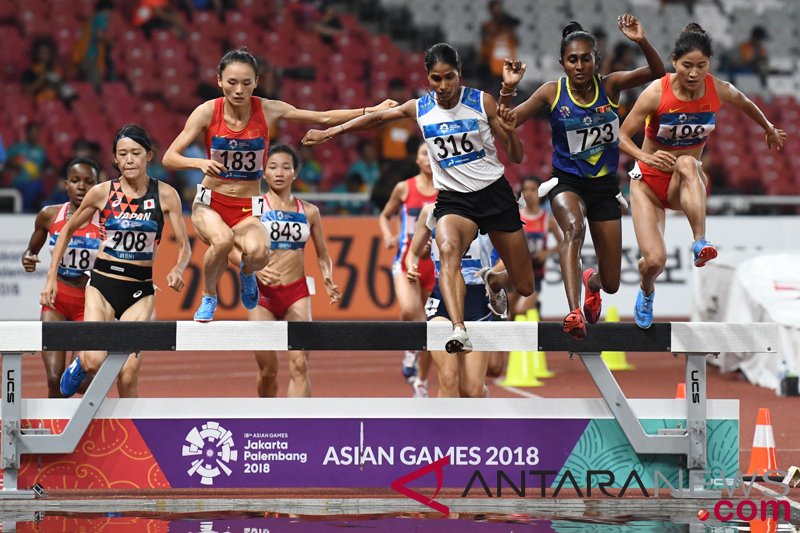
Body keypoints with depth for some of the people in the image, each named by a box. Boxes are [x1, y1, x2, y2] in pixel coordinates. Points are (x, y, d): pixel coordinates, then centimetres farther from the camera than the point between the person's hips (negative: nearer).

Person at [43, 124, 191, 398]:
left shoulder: (165, 195, -3)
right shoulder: (102, 192, -3)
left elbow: (185, 246, 0)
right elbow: (68, 230, 11)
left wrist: (177, 269, -22)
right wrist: (52, 276, 6)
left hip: (140, 291, 0)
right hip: (103, 283, 0)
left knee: (128, 375, -5)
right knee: (95, 362, -19)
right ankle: (80, 364, 16)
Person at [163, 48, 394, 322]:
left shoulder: (268, 110, -6)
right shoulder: (207, 112, -10)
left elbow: (324, 118, 1)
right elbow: (169, 158, -10)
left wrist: (371, 111, -3)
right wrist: (200, 163, -30)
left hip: (247, 209, 1)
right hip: (210, 202, -1)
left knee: (257, 252, -31)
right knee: (222, 240, -36)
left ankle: (246, 273, 9)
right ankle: (208, 297, -5)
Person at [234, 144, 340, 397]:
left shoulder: (309, 212, 8)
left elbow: (322, 255, 16)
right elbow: (233, 248, -8)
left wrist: (327, 279, -4)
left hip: (297, 292, 1)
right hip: (262, 292, -1)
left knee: (299, 364, -14)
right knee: (268, 369, 3)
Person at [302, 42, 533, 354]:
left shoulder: (481, 102, -7)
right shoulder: (419, 109, -1)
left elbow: (516, 158, -3)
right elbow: (377, 118, 17)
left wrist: (509, 131, -23)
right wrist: (330, 132, 18)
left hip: (494, 192, 0)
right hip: (453, 198, 0)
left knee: (524, 287, 7)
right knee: (448, 249, -37)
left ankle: (493, 280, 45)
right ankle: (459, 332, -50)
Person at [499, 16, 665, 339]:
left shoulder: (609, 86, -8)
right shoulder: (552, 93, -9)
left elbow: (657, 73, -19)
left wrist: (641, 42, -36)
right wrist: (508, 89, -27)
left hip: (605, 185, 2)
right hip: (566, 181, -2)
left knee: (611, 284, 7)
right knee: (574, 229, -39)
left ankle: (592, 280, 47)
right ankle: (575, 314, -49)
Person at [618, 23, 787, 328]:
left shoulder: (719, 91, -10)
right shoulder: (657, 93, -19)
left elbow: (746, 105, 15)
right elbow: (621, 136, -15)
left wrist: (769, 130, 32)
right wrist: (646, 157, -35)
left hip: (686, 186, 1)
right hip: (649, 181, -1)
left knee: (687, 163, -37)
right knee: (654, 260, -15)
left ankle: (700, 244, -47)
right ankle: (646, 291, 25)